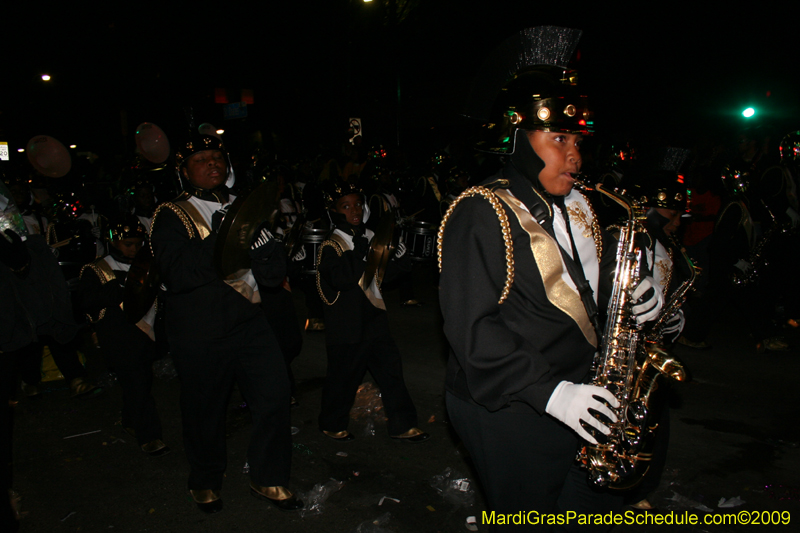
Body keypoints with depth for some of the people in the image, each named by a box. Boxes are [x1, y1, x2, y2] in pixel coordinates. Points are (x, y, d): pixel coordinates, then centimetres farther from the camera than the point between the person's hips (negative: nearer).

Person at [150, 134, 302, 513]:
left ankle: (268, 480, 21)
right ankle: (205, 483, 39)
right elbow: (177, 273, -21)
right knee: (205, 412, 11)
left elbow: (276, 269, 3)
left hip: (249, 323, 4)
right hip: (200, 336, -3)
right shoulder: (171, 216, -4)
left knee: (274, 395, -2)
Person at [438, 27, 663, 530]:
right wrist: (550, 392, -28)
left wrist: (634, 297, -4)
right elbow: (473, 328, -24)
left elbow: (598, 281, 20)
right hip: (509, 412, -7)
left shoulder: (577, 207, 9)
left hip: (580, 403, 8)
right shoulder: (482, 214, -17)